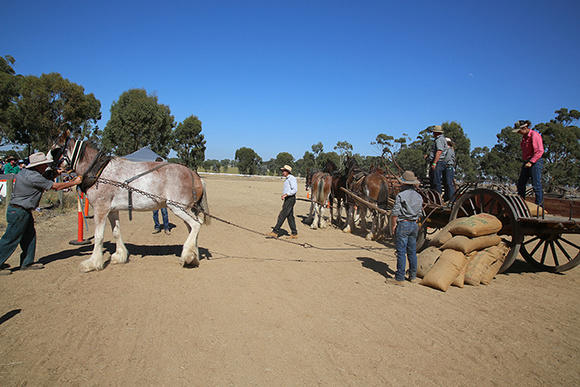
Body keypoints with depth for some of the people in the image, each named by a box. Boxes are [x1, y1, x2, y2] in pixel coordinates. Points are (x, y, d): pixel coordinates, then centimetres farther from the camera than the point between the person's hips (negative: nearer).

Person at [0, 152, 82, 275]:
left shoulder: (27, 171, 6)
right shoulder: (34, 177, -23)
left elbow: (45, 181, 22)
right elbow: (56, 186, -17)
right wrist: (74, 182, -8)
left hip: (24, 211, 10)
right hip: (18, 212, -10)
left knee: (30, 236, 15)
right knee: (10, 239, -1)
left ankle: (27, 262, 23)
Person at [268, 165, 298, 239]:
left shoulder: (291, 178, -11)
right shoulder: (287, 179, 20)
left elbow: (295, 190, -21)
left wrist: (285, 194, -29)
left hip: (290, 199, -10)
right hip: (287, 199, 10)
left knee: (282, 215, -10)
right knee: (290, 217, 9)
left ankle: (275, 232, -8)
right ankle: (294, 234, 12)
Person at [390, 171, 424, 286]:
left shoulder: (400, 195, -14)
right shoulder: (419, 196, 7)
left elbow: (395, 214, -14)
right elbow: (419, 213, 12)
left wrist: (393, 226, -3)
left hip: (403, 225, -6)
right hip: (414, 225, 6)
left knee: (401, 252, -3)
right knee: (412, 252, 15)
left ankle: (400, 279, 1)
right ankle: (413, 276, 24)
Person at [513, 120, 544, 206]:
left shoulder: (534, 135, -13)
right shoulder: (524, 137, 14)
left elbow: (539, 151, -18)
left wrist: (531, 162, -22)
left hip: (535, 162, -9)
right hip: (527, 162, 9)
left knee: (536, 185, -8)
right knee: (520, 184, 9)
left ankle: (539, 206, -3)